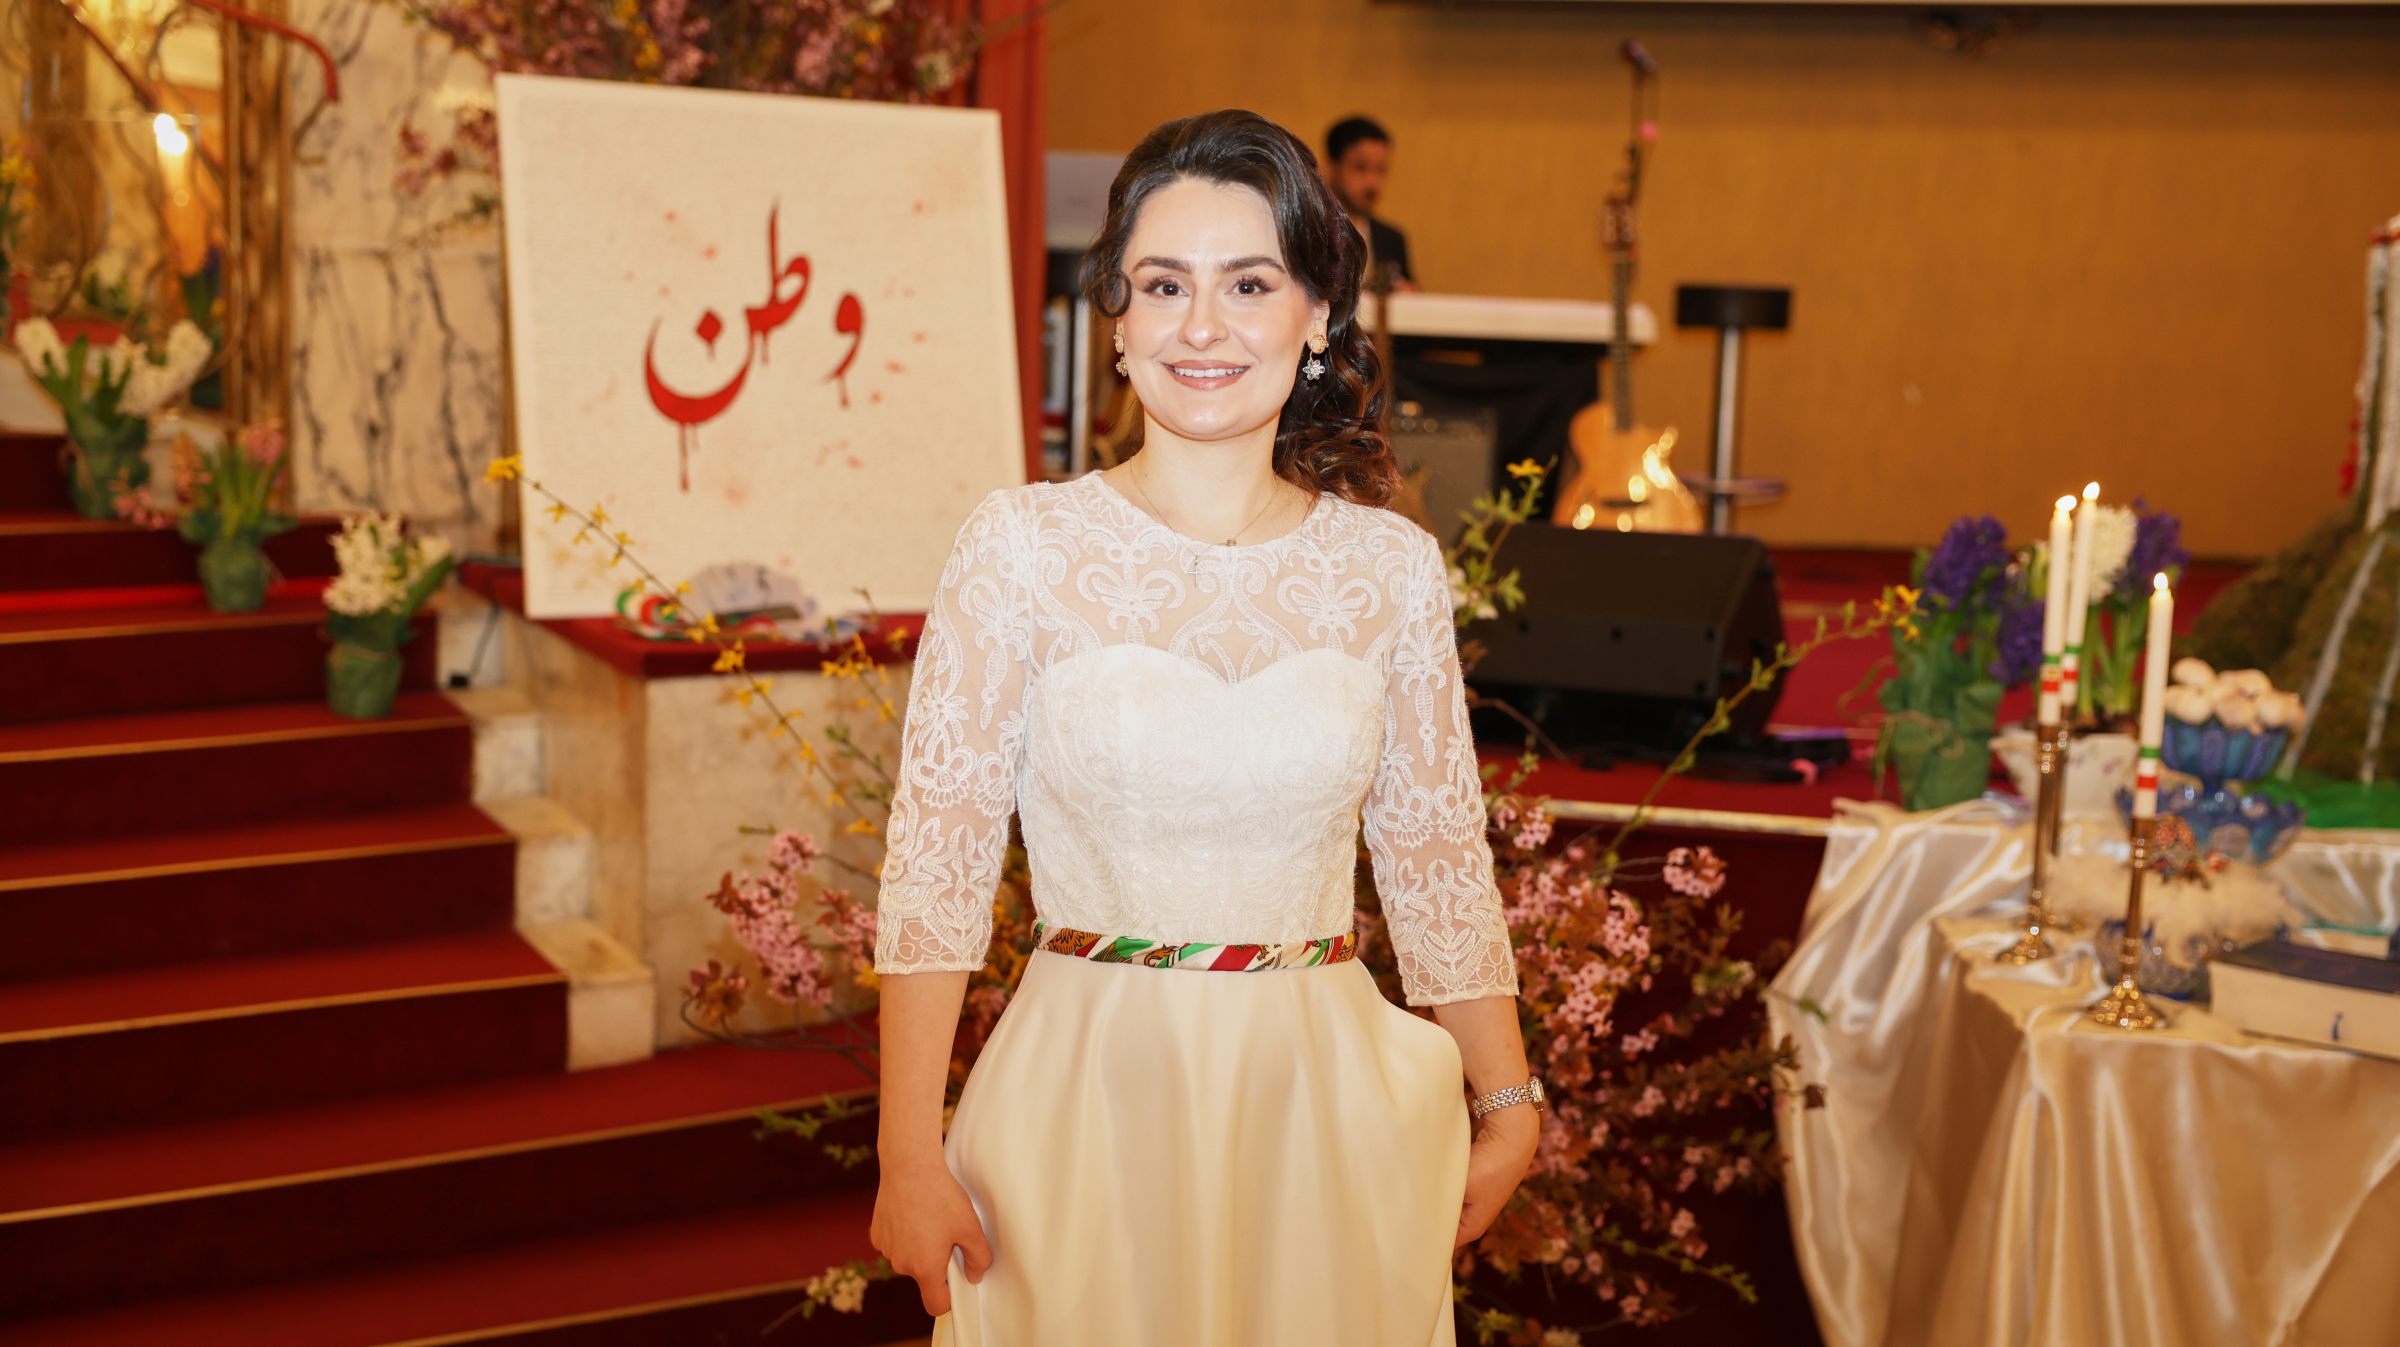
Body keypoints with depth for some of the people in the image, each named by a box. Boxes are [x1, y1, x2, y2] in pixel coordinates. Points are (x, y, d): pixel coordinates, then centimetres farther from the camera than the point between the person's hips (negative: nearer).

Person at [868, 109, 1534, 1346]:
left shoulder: (1392, 568, 1)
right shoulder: (1020, 547, -6)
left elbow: (1438, 855, 8)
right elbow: (934, 859, -6)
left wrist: (1507, 1107, 7)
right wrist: (911, 1156, -8)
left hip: (1323, 1104, 2)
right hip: (1085, 1096, -2)